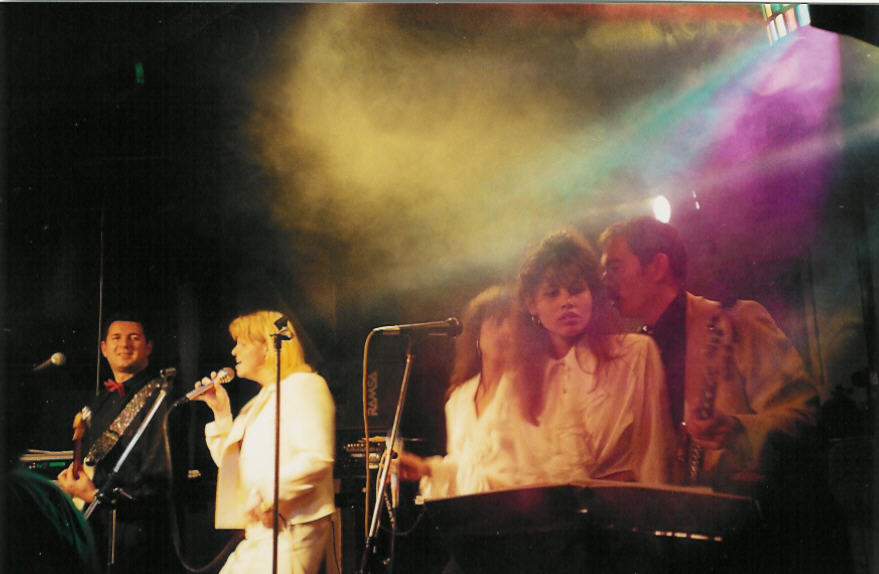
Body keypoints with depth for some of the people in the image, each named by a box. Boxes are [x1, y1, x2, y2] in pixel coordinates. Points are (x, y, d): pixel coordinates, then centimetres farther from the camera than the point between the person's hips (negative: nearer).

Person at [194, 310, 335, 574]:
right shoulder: (261, 399, 22)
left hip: (291, 529, -9)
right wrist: (221, 412, 13)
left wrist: (269, 494, -21)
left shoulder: (303, 385, -6)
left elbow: (318, 458, -18)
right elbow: (230, 462, 21)